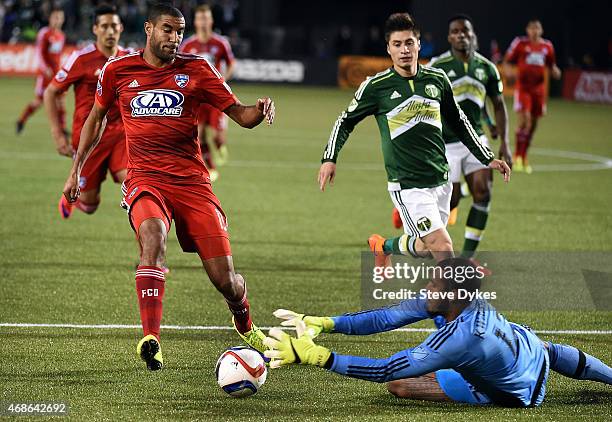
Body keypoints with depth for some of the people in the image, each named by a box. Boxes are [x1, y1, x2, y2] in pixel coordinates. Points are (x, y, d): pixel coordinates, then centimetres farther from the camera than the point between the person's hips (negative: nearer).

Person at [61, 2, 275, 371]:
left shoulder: (196, 69, 4)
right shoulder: (117, 71, 6)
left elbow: (240, 115, 4)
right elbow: (96, 118, 23)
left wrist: (260, 111, -19)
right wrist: (76, 169, 23)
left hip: (192, 181, 1)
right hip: (145, 178, -1)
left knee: (225, 278, -2)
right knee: (153, 236, -36)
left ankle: (244, 322, 34)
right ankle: (151, 339, -40)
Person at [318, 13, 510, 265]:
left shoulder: (437, 79, 5)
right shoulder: (376, 86, -7)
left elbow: (458, 122, 19)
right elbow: (346, 121, 6)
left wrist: (487, 158, 19)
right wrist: (330, 158, -7)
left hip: (440, 180, 5)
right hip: (407, 186, -5)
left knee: (423, 247, 15)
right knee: (443, 249, -17)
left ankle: (384, 246, 46)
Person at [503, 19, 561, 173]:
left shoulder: (547, 46, 8)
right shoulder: (520, 43, -2)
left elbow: (551, 65, 20)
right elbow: (506, 61, 3)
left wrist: (555, 71, -2)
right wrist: (508, 71, -18)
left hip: (539, 88, 4)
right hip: (523, 87, -4)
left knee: (533, 124, 9)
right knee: (524, 120, -19)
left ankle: (523, 157, 23)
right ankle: (518, 155, -7)